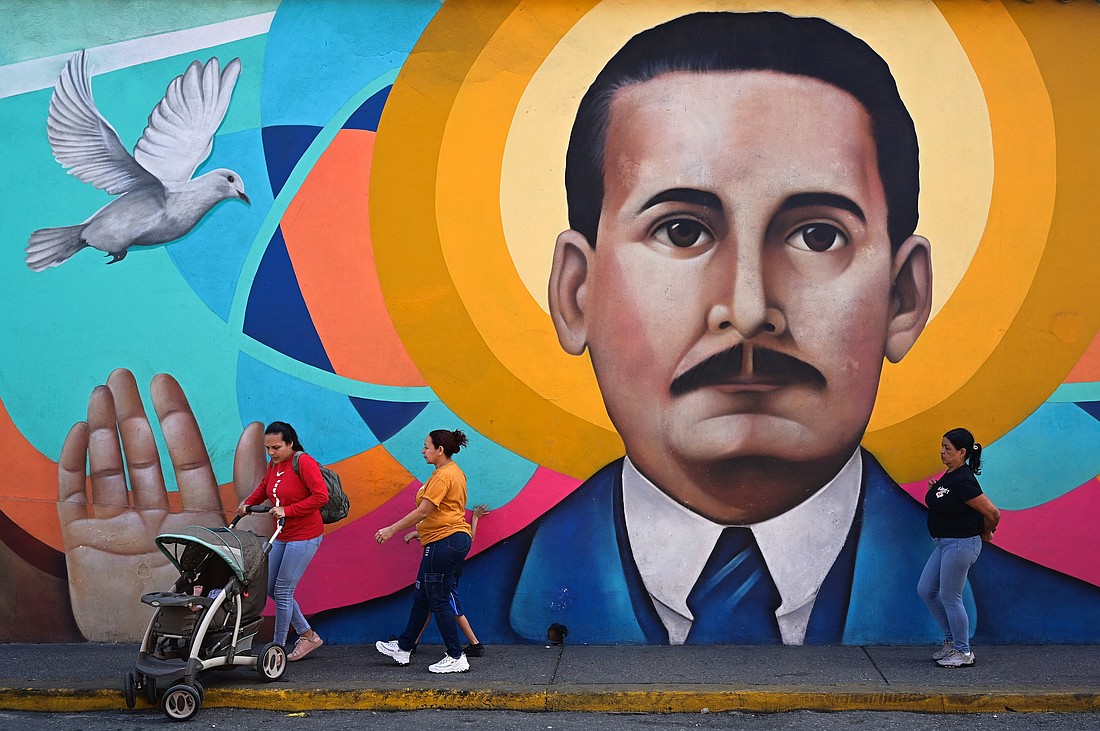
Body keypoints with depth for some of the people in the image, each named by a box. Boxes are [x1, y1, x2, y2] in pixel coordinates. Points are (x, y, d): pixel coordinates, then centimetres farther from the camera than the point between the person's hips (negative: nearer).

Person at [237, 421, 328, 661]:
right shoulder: (273, 464, 6)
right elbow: (264, 487, 26)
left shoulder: (304, 462, -17)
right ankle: (308, 635, 24)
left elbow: (321, 496, -23)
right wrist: (248, 503, 8)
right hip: (283, 535, 9)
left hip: (305, 536, -9)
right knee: (271, 588, 12)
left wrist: (287, 510, -23)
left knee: (282, 591, -6)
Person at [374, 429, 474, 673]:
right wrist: (419, 531, 24)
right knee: (421, 597, 18)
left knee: (438, 601, -3)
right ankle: (403, 647, 29)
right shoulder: (454, 472, 16)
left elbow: (423, 511, -19)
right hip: (456, 540, 11)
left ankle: (456, 658, 2)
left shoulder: (443, 475, -16)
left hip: (444, 542, -11)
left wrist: (392, 530, -14)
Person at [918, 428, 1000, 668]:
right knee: (926, 590, 13)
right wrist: (934, 490, 4)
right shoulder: (949, 476, 7)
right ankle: (952, 640, 25)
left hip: (961, 544, -10)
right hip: (944, 543, 10)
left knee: (950, 597, -1)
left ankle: (963, 652, 13)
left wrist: (985, 534, -4)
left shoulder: (963, 481, -22)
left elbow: (993, 513, -23)